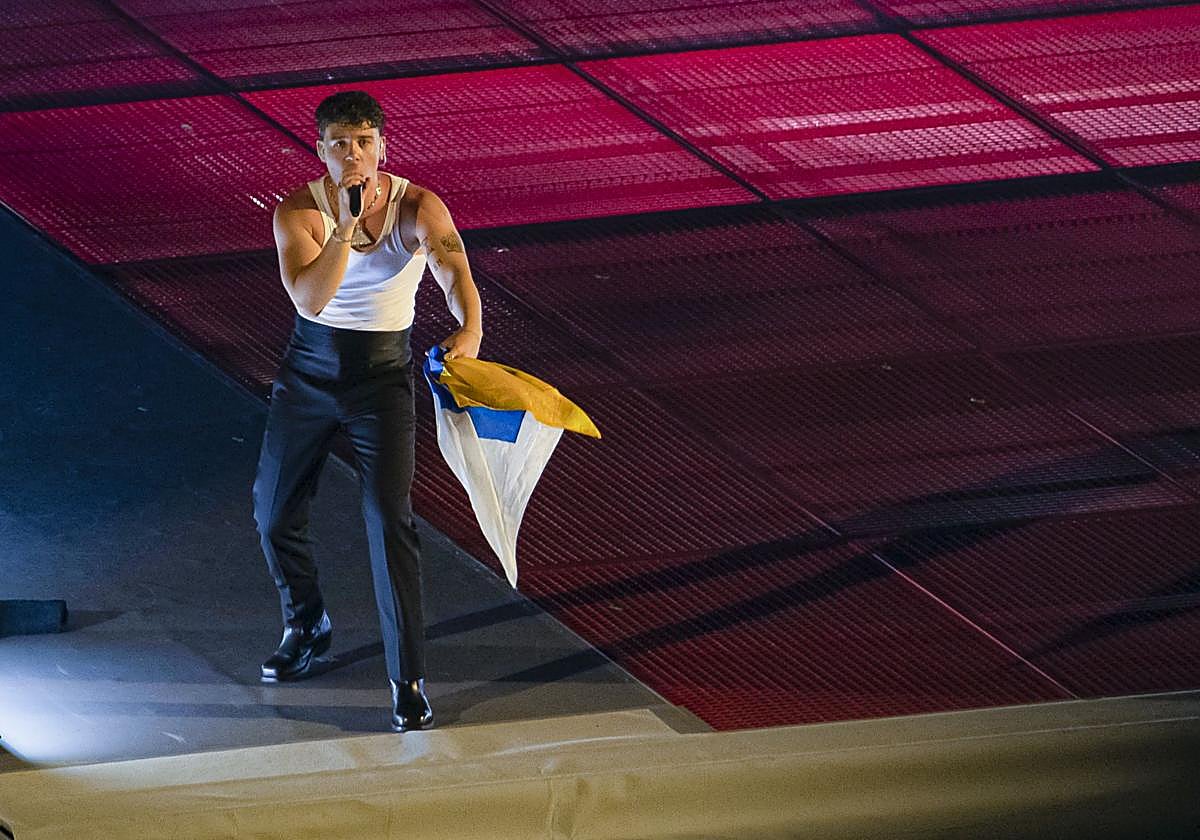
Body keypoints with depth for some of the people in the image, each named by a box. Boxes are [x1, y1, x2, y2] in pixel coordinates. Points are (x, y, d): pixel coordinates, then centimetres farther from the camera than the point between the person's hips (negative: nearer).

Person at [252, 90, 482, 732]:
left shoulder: (418, 208, -14)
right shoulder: (297, 212, -12)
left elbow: (453, 268, -33)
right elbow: (309, 298, -26)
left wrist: (469, 325, -54)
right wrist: (347, 225, -37)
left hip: (383, 372, -3)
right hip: (309, 367, 3)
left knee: (388, 519, -13)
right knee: (273, 509, 13)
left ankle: (409, 683, -7)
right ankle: (306, 626, 40)